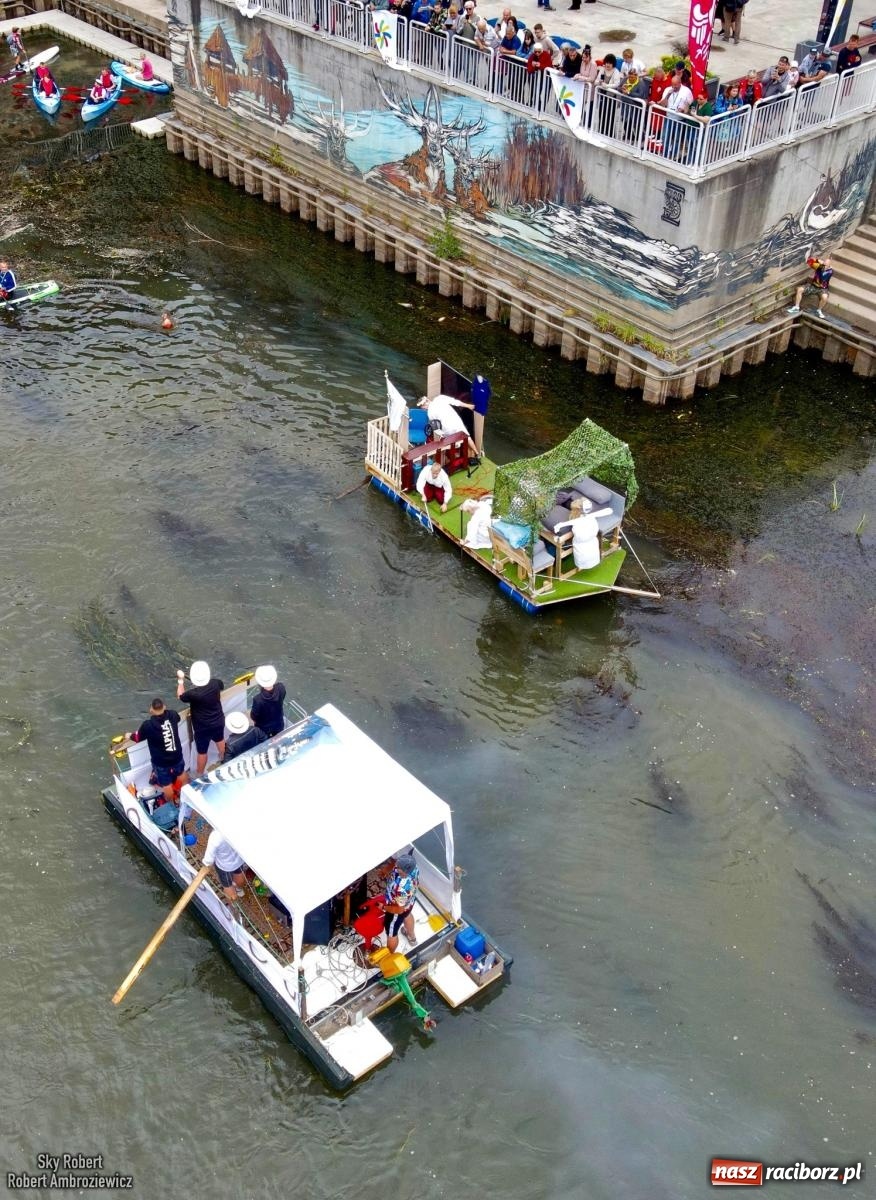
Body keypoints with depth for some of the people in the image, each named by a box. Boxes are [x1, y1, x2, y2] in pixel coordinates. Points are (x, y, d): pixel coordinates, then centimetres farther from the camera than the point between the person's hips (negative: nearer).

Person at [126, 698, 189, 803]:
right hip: (177, 756, 5)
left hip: (161, 762, -4)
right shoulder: (172, 715, -14)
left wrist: (129, 736, 19)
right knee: (181, 773, 32)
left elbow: (137, 737, -3)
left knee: (166, 785, 14)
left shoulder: (148, 725, -24)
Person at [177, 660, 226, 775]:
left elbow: (180, 696, -8)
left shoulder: (193, 693, -32)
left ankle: (200, 774, 35)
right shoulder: (215, 683, -20)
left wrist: (181, 680, 0)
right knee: (220, 739, 34)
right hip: (219, 721, 5)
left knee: (202, 752, 15)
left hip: (203, 727, -5)